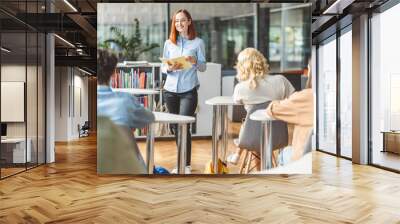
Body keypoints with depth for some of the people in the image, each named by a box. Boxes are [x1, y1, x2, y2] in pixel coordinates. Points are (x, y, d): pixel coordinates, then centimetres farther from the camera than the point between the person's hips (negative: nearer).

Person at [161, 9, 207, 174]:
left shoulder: (198, 42, 1)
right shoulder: (169, 43, 8)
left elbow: (203, 67, 1)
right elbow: (162, 67, 7)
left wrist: (194, 61, -19)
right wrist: (170, 68, -14)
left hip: (189, 91, -3)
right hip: (170, 90, 4)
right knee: (175, 127, 10)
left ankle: (186, 165, 3)